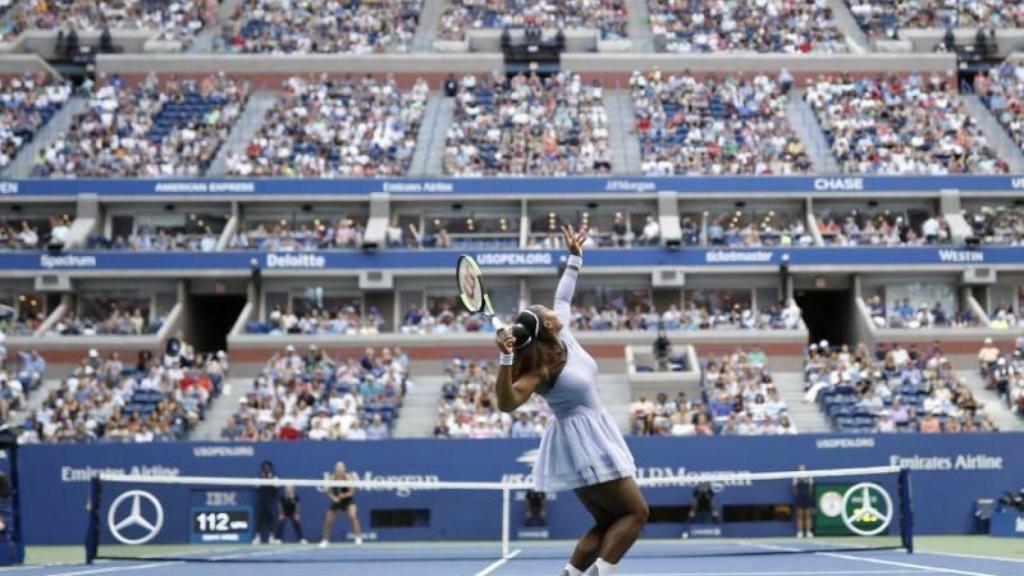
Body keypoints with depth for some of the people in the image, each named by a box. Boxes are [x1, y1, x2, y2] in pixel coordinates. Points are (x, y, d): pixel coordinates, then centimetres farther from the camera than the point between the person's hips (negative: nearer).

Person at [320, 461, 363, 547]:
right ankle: (325, 540, 25)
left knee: (353, 516, -28)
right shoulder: (332, 478, -12)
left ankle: (358, 538, -22)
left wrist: (344, 495, -36)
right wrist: (334, 497, -25)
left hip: (348, 501, -3)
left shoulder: (348, 477, -19)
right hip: (337, 501, 3)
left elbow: (352, 491, -19)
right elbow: (329, 492, -5)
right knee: (328, 521, 3)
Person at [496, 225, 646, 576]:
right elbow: (507, 402, -34)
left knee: (607, 523, 10)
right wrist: (506, 357, -45)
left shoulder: (564, 337, 0)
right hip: (581, 443, -9)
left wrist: (575, 258, 23)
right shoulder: (540, 367, -22)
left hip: (592, 439, 9)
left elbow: (563, 298, 17)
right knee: (634, 513, -8)